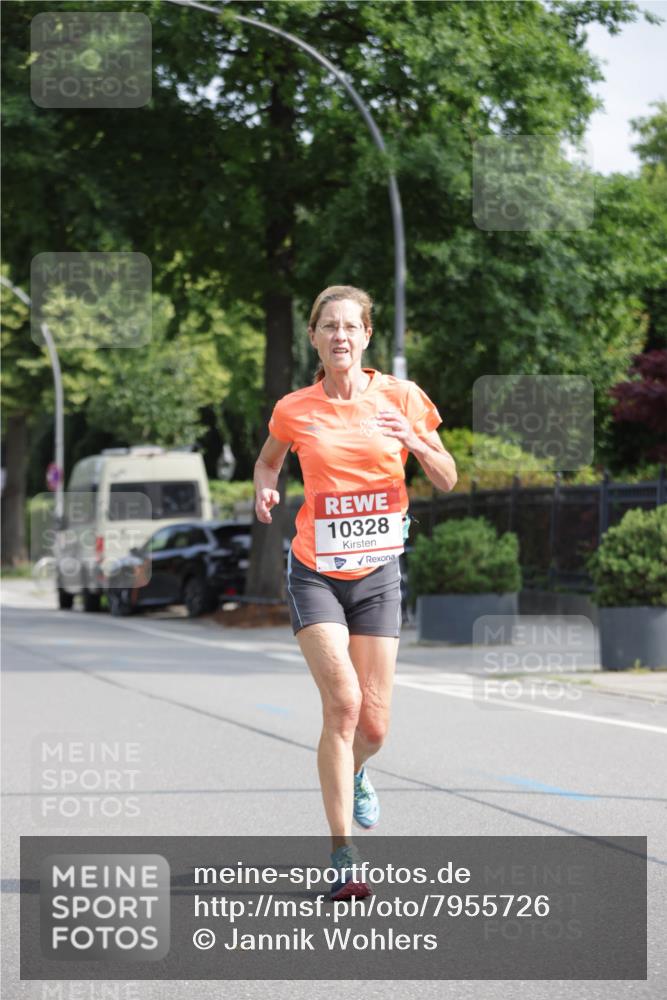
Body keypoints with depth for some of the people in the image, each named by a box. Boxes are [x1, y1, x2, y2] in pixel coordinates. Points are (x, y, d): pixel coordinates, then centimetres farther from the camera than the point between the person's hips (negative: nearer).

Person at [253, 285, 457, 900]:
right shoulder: (294, 410, -3)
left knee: (374, 725, 2)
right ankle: (343, 855, -12)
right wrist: (264, 488, -5)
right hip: (316, 572, -1)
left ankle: (353, 773, 41)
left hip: (378, 572, 2)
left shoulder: (400, 397, -2)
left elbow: (447, 481, 4)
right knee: (343, 700, -19)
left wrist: (415, 442, -16)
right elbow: (268, 460, 18)